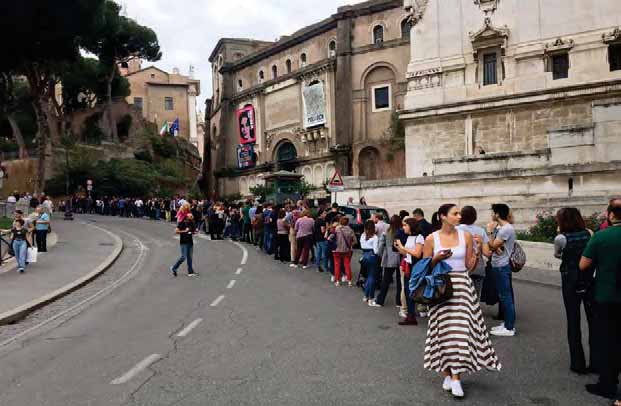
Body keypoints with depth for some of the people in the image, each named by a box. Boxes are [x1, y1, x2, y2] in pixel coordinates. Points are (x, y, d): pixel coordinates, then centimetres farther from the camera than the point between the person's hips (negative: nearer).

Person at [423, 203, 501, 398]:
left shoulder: (466, 236, 2)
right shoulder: (431, 239, -2)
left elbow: (469, 266, 6)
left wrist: (478, 251, -10)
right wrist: (437, 259, -14)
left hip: (462, 285, 1)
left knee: (461, 329, -5)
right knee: (443, 330, 4)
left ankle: (455, 377, 3)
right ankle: (447, 374, 18)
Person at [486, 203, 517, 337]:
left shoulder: (506, 229, -18)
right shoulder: (502, 228, 13)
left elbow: (493, 246, -18)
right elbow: (494, 246, 12)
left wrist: (490, 231, -9)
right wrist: (495, 247, -9)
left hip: (501, 267, -10)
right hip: (500, 266, 10)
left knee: (505, 296, -5)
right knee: (505, 296, 15)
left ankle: (509, 328, 1)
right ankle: (507, 323, 24)